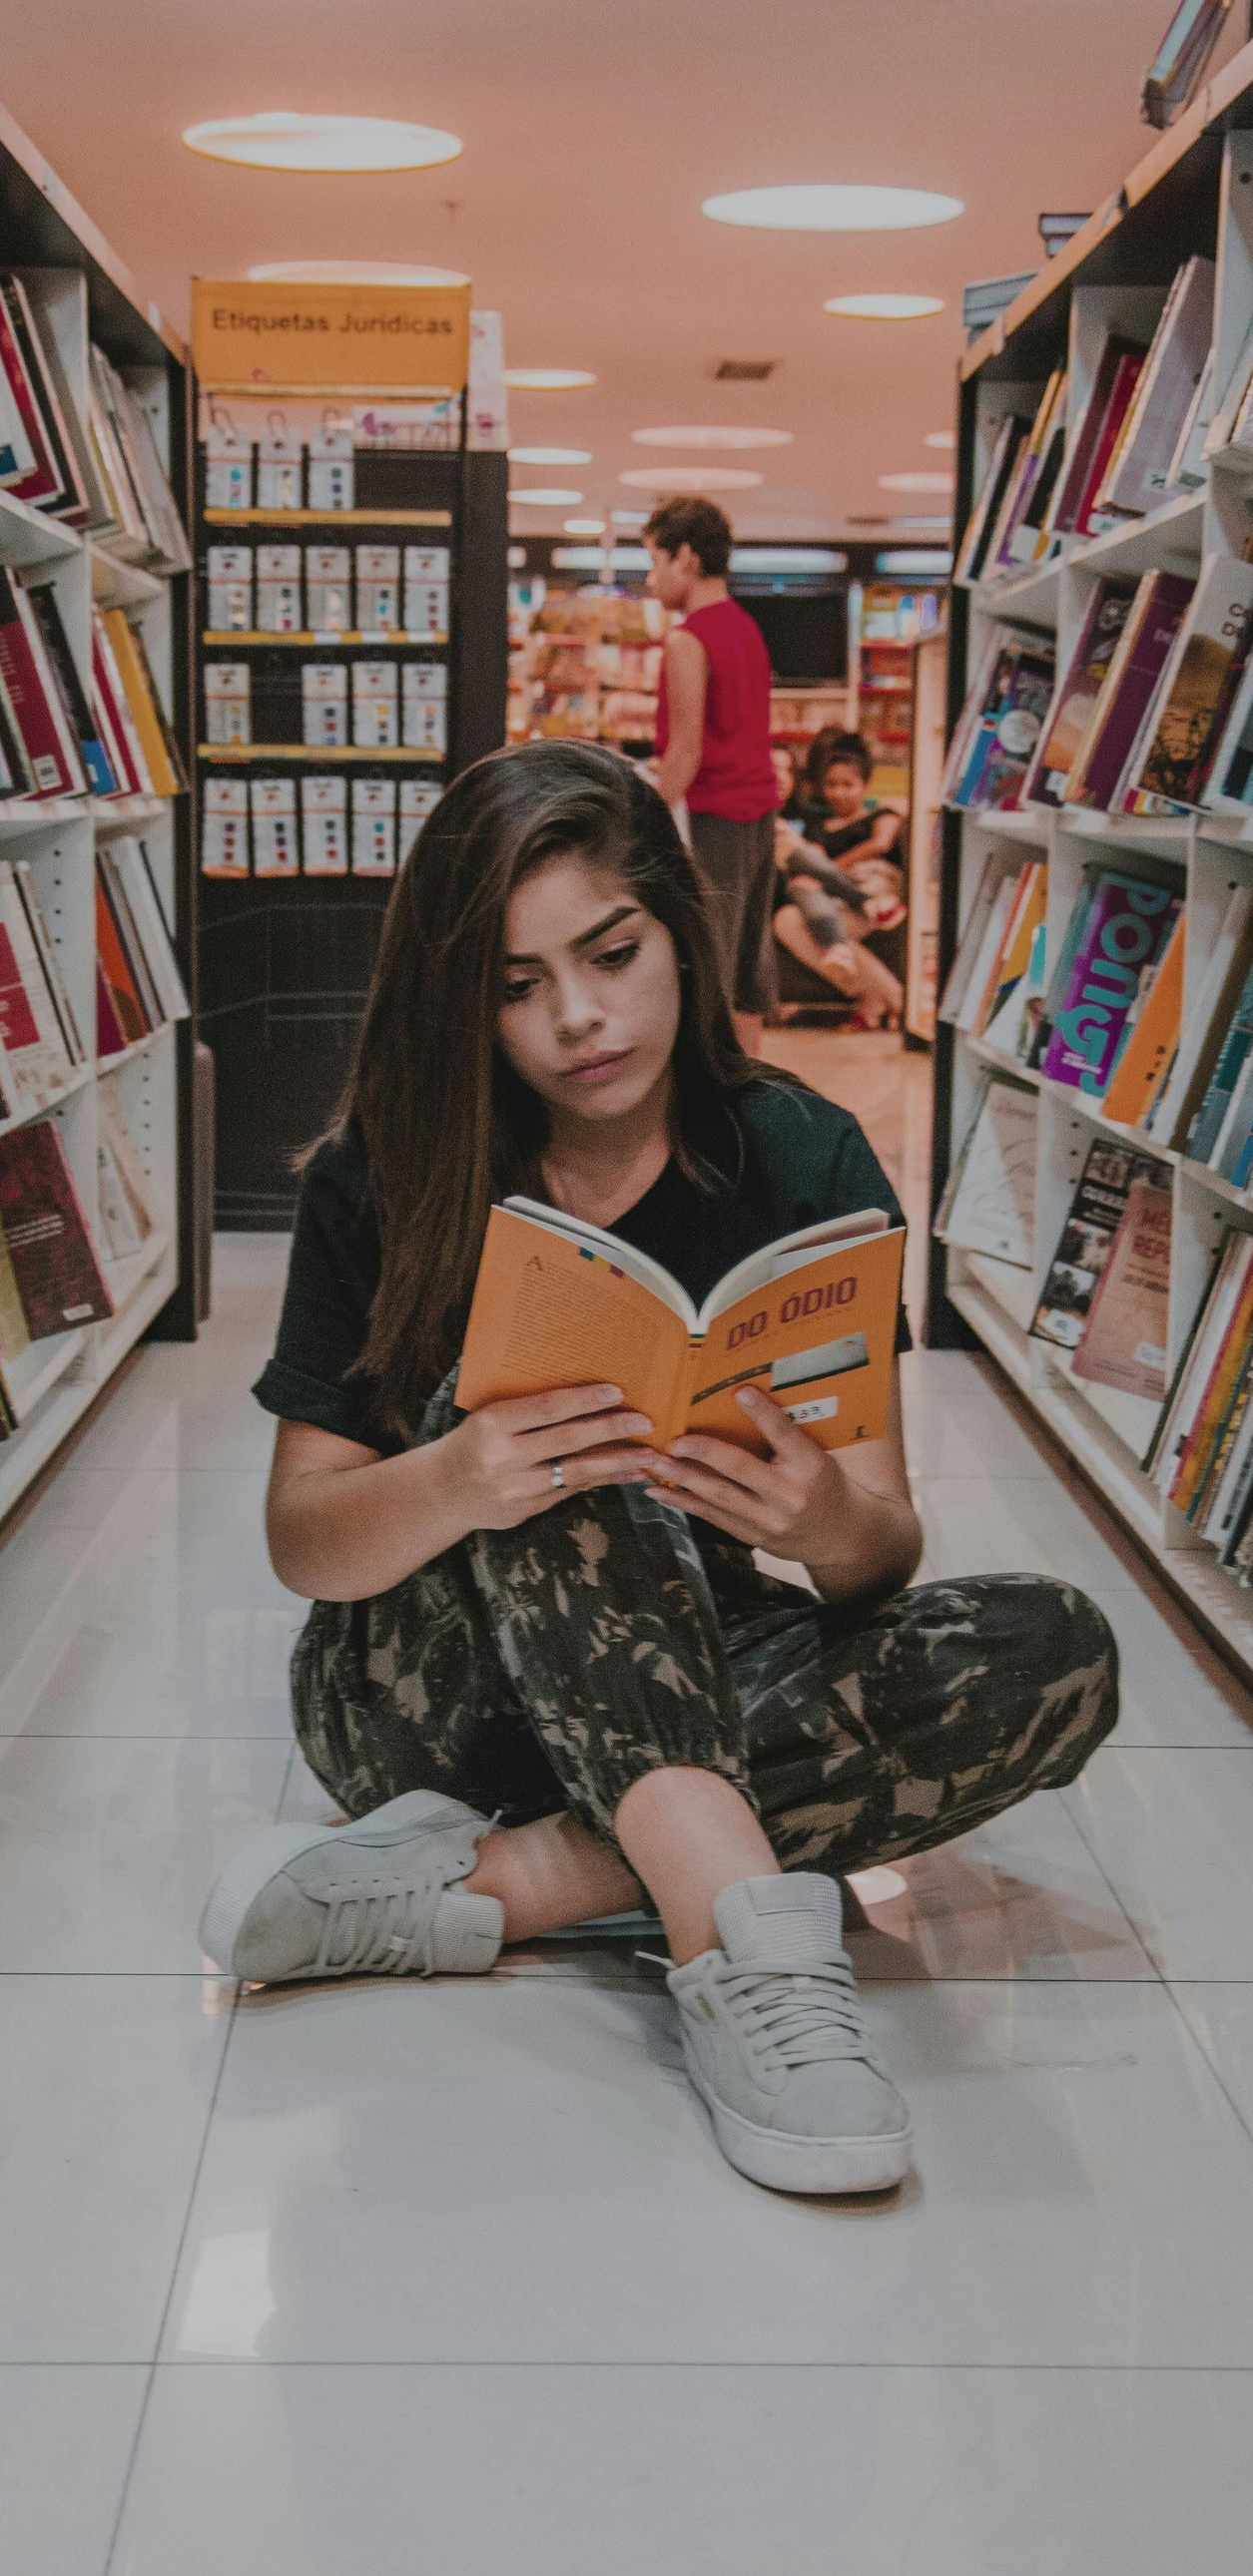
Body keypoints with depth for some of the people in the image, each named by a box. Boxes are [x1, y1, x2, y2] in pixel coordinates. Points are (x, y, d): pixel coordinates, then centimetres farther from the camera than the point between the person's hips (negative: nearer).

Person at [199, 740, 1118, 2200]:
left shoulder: (804, 1165, -7)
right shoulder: (383, 1184, -8)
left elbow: (886, 1545, -10)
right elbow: (302, 1544, -11)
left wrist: (837, 1532, -36)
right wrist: (456, 1486, -35)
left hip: (691, 1683, 2)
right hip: (420, 1687, -2)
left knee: (1055, 1656, -24)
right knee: (515, 1403, -31)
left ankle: (474, 1885, -31)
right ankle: (745, 1948, -44)